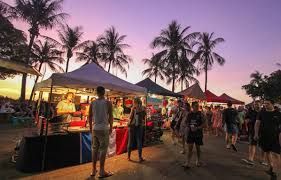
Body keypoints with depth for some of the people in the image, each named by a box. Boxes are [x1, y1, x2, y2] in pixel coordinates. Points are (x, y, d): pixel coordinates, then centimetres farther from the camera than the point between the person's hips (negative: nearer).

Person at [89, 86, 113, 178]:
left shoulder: (92, 103, 4)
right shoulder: (108, 103, -6)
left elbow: (90, 117, 8)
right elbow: (111, 116, -5)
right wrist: (111, 127, 7)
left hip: (94, 129, 4)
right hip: (104, 129, -4)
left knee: (94, 149, 14)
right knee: (103, 149, 4)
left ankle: (94, 170, 25)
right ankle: (102, 171, 11)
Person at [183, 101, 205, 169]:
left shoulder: (200, 114, -5)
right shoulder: (189, 114, 1)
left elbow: (204, 124, -7)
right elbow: (187, 122, 11)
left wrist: (197, 128, -20)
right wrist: (189, 127, -8)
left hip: (198, 133, -1)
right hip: (190, 133, 1)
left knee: (198, 147, 13)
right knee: (190, 148, 0)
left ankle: (198, 161, 34)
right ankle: (187, 163, 2)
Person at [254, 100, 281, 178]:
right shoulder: (261, 113, 3)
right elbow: (257, 123, 1)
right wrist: (256, 134, -8)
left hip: (275, 137, -2)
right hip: (264, 136, 2)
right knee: (267, 152, 12)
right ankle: (271, 168, 28)